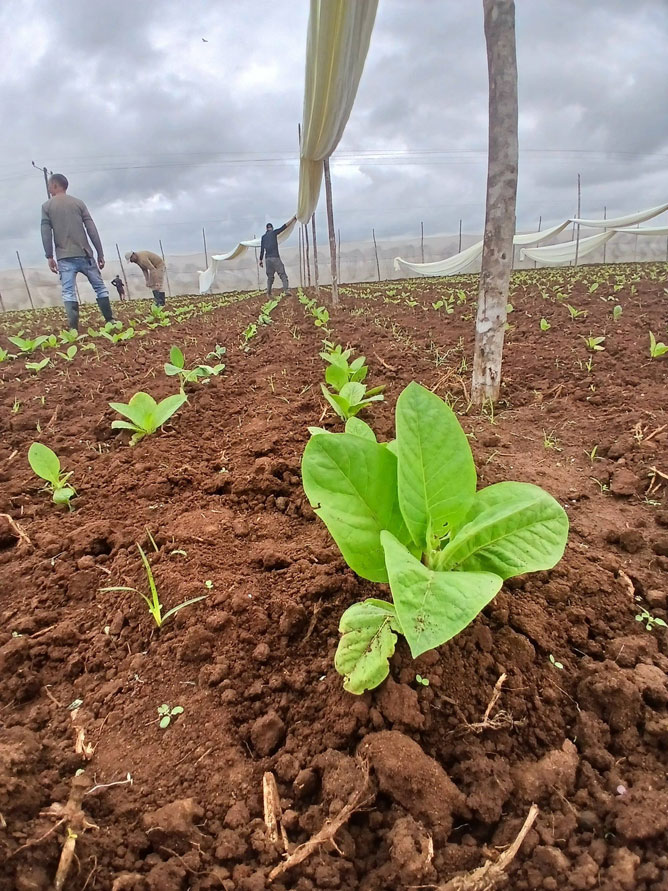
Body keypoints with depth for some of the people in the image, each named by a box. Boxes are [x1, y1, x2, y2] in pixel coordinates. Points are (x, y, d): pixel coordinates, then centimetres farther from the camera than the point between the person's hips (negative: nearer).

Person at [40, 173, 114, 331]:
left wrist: (49, 257, 5)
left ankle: (74, 329, -13)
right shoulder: (78, 202, 9)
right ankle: (110, 321, 3)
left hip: (64, 257, 0)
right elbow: (92, 229, 2)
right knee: (100, 287, 8)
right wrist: (100, 253, 4)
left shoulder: (46, 206, 8)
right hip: (84, 254, 1)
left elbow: (46, 233, 1)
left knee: (68, 293, -4)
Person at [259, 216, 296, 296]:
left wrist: (260, 260, 15)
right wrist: (293, 218, 7)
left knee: (270, 276, 10)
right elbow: (284, 226, 2)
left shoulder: (263, 237, 15)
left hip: (268, 258, 5)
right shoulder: (274, 232, 3)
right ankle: (286, 289, -22)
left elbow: (262, 250, 11)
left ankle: (268, 292, 3)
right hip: (275, 257, -5)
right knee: (282, 274, -7)